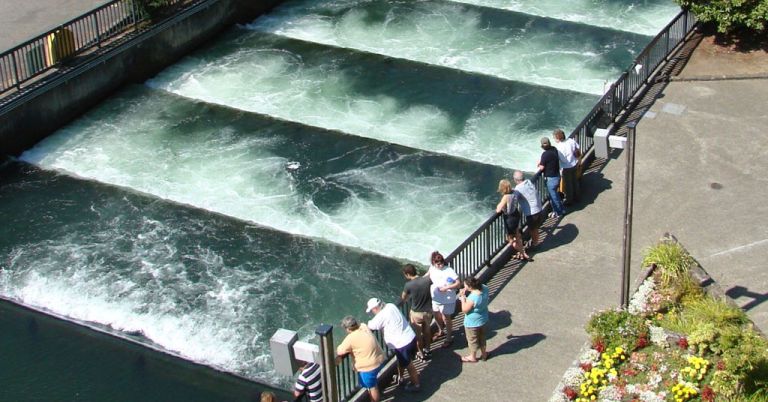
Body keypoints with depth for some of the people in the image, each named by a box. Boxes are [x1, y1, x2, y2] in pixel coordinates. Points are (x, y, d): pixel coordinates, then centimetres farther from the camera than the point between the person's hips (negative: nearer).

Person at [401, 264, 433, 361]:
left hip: (416, 313, -4)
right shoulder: (427, 280, -16)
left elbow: (403, 298, -5)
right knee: (427, 331, 26)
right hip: (428, 311, 4)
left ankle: (421, 354, 30)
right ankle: (427, 350, 42)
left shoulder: (408, 285, -24)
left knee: (418, 334, 17)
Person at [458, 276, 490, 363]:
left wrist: (463, 298, -16)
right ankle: (484, 354, 48)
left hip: (473, 323, -7)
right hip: (483, 319, 7)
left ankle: (473, 357, 41)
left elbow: (464, 310, -23)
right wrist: (466, 293, -7)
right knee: (482, 337, 29)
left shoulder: (472, 298, -39)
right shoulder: (484, 288, -18)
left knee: (472, 340, 19)